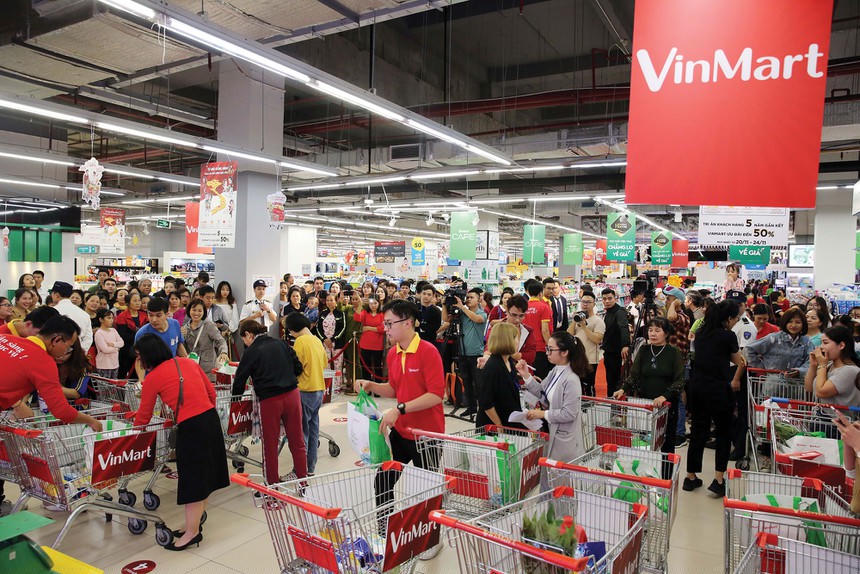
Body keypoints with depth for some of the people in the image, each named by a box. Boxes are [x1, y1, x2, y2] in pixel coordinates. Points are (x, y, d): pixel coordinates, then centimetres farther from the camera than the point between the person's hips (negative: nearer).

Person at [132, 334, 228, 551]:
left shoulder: (153, 377, -4)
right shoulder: (188, 362, 10)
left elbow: (144, 416, 6)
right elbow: (211, 391, 14)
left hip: (191, 427, -7)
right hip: (211, 418, 7)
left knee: (192, 479, 6)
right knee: (205, 475, 16)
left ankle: (192, 532, 19)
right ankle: (194, 524, 32)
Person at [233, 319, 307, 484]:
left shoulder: (251, 352, -2)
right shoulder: (280, 344, 8)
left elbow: (240, 380, 2)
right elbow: (298, 368, 9)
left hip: (269, 401, -4)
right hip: (292, 395, 4)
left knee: (270, 446, 11)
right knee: (297, 442, 12)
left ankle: (273, 484, 20)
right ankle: (303, 481, 19)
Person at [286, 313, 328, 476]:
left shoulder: (300, 341, -13)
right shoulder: (317, 340, 10)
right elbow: (325, 363, 19)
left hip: (305, 391, -8)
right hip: (319, 389, 8)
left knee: (302, 431, -1)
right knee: (313, 429, 14)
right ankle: (310, 468, 23)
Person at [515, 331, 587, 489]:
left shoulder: (571, 380, -24)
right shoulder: (555, 371, 2)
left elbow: (569, 413, -23)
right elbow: (541, 392, 10)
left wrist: (543, 414, -15)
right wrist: (526, 376, -2)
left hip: (564, 439, -9)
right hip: (552, 433, 9)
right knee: (547, 476, 22)